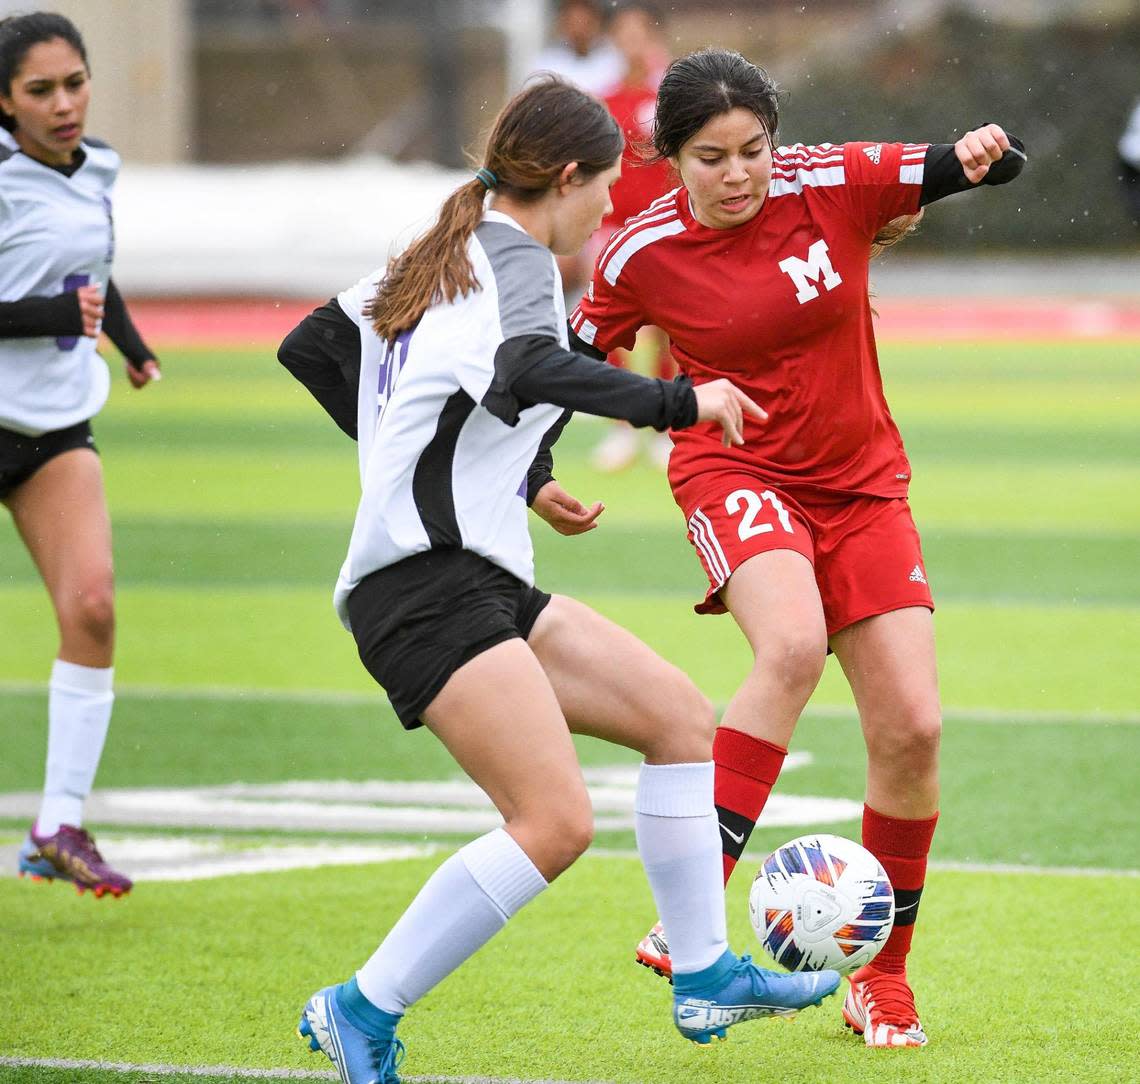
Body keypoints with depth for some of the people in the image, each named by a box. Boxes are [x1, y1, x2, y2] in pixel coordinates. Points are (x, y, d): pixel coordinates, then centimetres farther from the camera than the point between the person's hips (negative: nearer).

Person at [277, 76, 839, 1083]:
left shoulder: (442, 254, 18)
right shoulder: (518, 259, -8)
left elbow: (309, 350, 27)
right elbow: (526, 372, -31)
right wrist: (681, 401, -25)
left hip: (483, 583, 11)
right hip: (430, 586, -11)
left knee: (678, 712, 13)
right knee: (556, 821, -21)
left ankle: (705, 976, 17)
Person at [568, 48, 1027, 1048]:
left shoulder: (833, 184, -9)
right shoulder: (643, 255, -9)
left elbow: (963, 169, -2)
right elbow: (570, 362, 7)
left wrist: (982, 156, -24)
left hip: (862, 486, 3)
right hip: (737, 472, -3)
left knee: (912, 729, -6)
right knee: (792, 647, -34)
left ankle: (884, 977, 12)